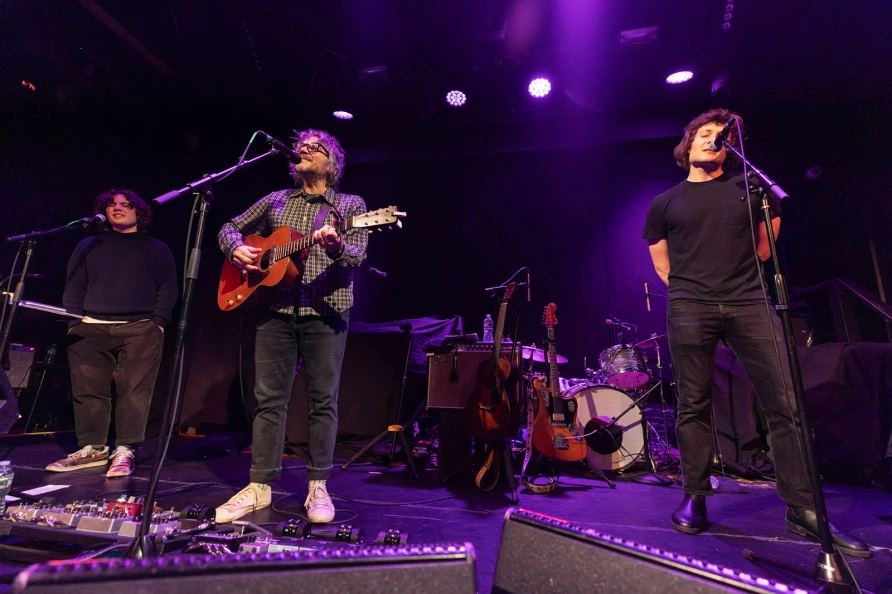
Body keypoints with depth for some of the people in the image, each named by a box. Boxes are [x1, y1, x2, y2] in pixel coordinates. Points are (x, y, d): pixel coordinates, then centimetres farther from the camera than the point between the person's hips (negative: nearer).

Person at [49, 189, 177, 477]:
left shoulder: (156, 249, 12)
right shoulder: (88, 246, 20)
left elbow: (168, 289, 4)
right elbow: (74, 287, 14)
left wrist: (158, 324, -8)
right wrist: (74, 323, 1)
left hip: (141, 329, -3)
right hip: (91, 328, 3)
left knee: (133, 389, -9)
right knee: (88, 390, 1)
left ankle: (125, 451, -5)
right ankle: (92, 448, 11)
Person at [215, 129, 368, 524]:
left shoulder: (351, 205, 8)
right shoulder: (275, 201, 18)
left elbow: (358, 253, -6)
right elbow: (230, 228, 24)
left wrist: (338, 247, -29)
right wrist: (236, 248, 2)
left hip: (325, 312, -3)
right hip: (276, 308, 3)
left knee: (323, 400, 1)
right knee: (269, 398, 6)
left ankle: (318, 487, 14)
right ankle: (259, 486, 18)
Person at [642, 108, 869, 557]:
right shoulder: (664, 204, 12)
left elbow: (765, 246, 20)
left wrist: (734, 274, 15)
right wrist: (690, 285, 8)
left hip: (749, 303, 2)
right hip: (689, 308, -1)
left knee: (786, 403, -3)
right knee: (694, 406, 0)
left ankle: (803, 509, 8)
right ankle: (695, 498, 11)